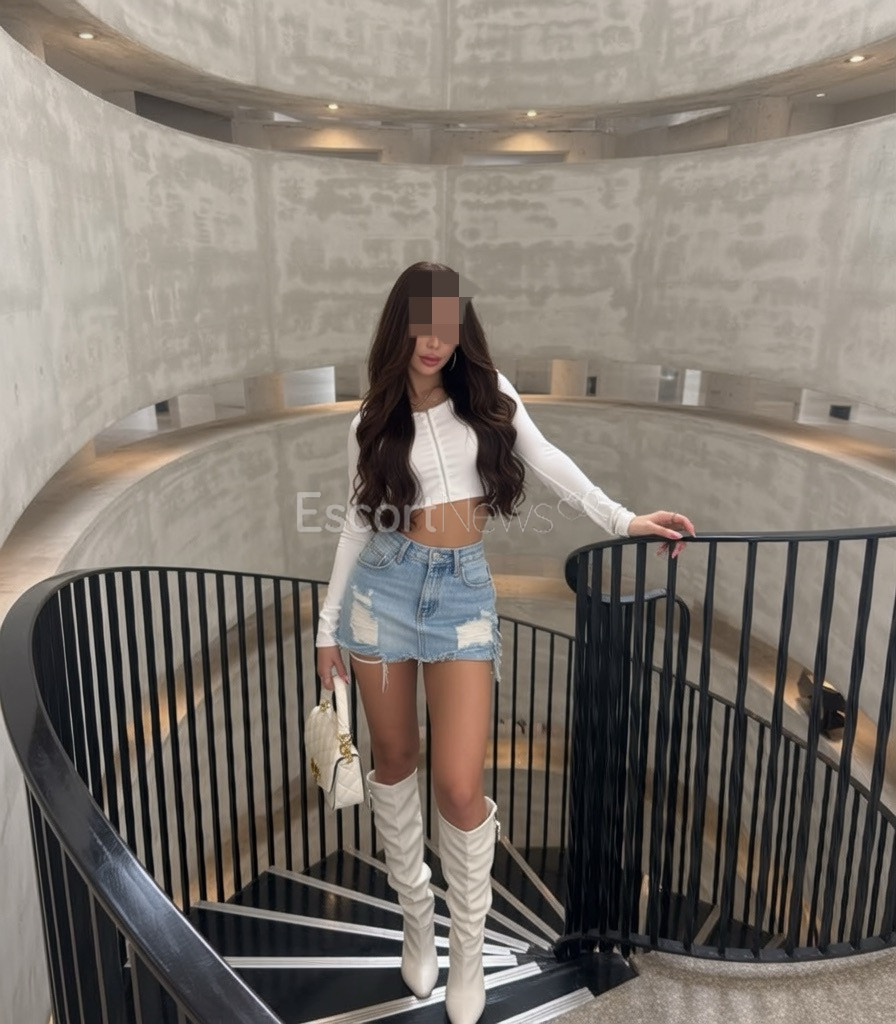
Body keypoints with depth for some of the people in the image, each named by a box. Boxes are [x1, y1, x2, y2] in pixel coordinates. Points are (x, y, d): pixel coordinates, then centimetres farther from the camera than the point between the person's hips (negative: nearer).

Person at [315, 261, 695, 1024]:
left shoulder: (486, 392, 4)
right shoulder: (374, 419, 4)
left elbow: (548, 463, 10)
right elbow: (359, 523, 8)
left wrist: (622, 519, 4)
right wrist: (329, 624, 9)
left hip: (462, 590, -1)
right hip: (385, 587, 1)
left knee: (460, 787, -6)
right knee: (395, 762, 12)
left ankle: (468, 949, 20)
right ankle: (416, 914, 36)